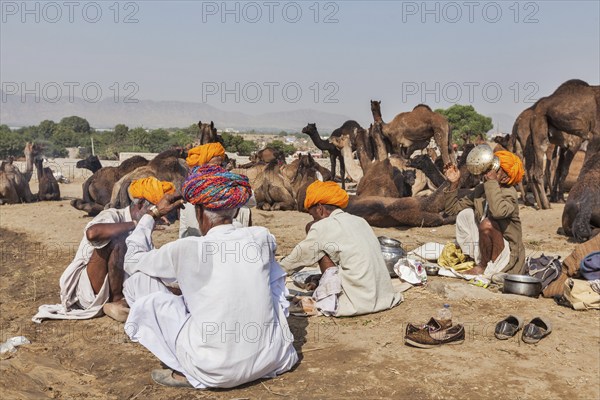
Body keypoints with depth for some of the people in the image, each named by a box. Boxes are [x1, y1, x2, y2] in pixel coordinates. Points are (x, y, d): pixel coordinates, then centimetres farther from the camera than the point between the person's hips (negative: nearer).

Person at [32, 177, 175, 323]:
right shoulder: (113, 216, -15)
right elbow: (92, 233, -40)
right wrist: (133, 224, -32)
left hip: (109, 288, 8)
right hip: (87, 290, -7)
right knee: (115, 242, -27)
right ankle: (116, 301, -15)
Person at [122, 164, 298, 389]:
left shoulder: (187, 249, -11)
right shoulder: (262, 237, -2)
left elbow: (132, 260, 9)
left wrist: (152, 215, 19)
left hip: (216, 373, -4)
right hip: (274, 360, 4)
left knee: (137, 281, 6)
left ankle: (189, 373, 3)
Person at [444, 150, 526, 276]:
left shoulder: (509, 193, -20)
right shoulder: (480, 189, 1)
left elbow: (498, 211, -45)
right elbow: (452, 208, 6)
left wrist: (492, 181, -36)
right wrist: (454, 183, -6)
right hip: (486, 251, 7)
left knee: (487, 223, -31)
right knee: (465, 213, 2)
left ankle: (483, 267, -8)